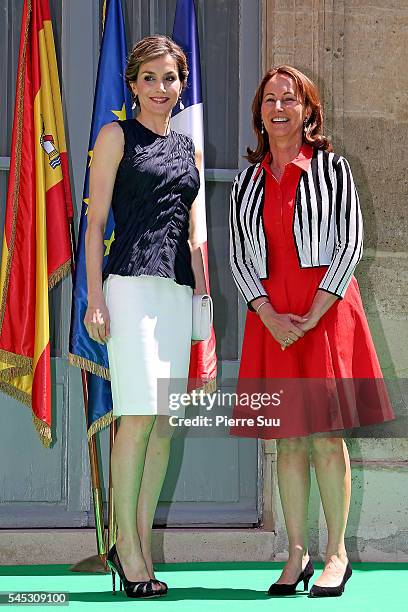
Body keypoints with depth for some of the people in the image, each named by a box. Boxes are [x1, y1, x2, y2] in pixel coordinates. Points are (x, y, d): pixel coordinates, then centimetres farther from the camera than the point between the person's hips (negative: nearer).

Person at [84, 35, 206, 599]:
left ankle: (141, 545, 7)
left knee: (167, 421, 2)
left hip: (180, 291, 6)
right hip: (132, 282, -6)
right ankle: (127, 548, -6)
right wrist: (94, 296, -10)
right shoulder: (117, 136, 4)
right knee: (140, 416, -12)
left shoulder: (188, 147, 20)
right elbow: (95, 221, -1)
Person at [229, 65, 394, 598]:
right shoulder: (247, 183, 13)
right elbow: (240, 256, 9)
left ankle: (337, 555, 0)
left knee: (327, 434, -6)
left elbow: (350, 244, -3)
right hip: (271, 316, 3)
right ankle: (297, 554, 9)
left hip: (326, 309, -3)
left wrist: (313, 314, -12)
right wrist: (269, 315, -8)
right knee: (287, 438, 4)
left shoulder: (332, 168, 4)